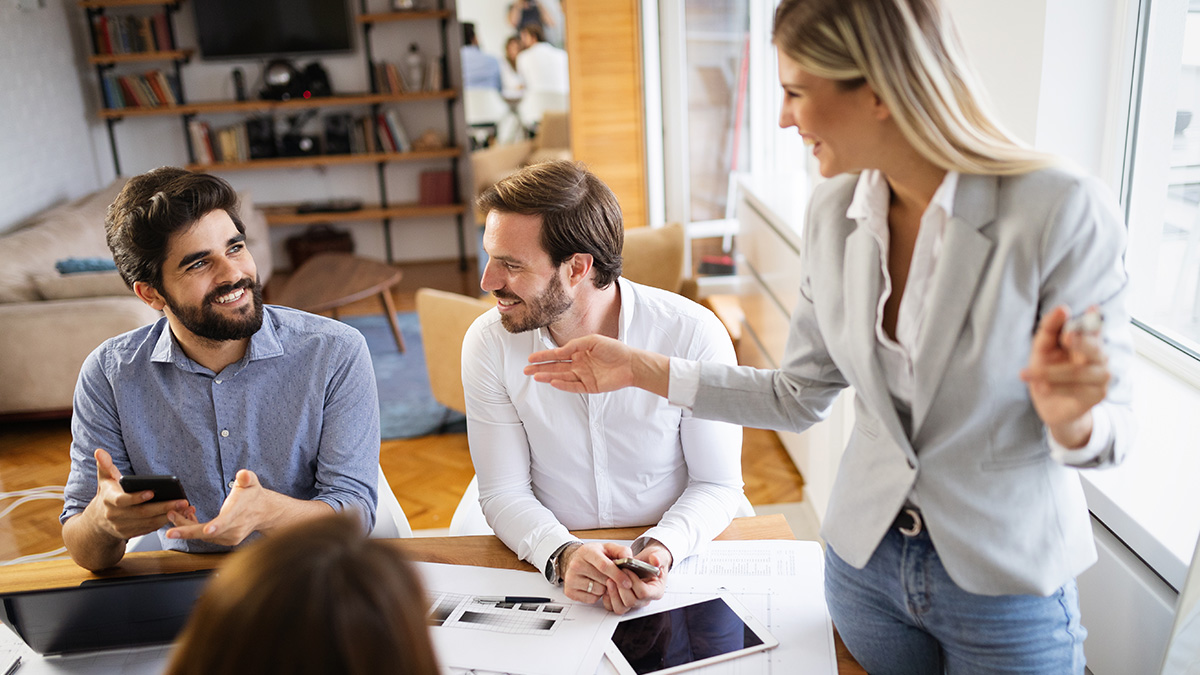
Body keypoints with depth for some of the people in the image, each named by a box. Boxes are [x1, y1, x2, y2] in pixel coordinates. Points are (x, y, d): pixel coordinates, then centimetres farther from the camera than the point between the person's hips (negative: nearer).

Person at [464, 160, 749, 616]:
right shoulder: (487, 343, -8)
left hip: (680, 558, -1)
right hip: (551, 561, 1)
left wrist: (662, 549, -24)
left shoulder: (693, 335, -14)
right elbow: (504, 492, -4)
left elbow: (717, 484, -5)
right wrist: (562, 555, -23)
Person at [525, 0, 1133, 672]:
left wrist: (1071, 420, -39)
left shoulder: (1063, 210, -23)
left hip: (1007, 586, -3)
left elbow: (1107, 432, -15)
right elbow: (801, 396, 1)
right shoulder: (834, 211, -7)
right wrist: (644, 370, -3)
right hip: (865, 560, 4)